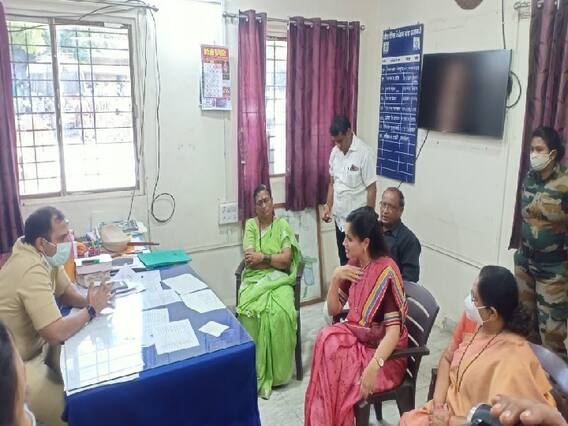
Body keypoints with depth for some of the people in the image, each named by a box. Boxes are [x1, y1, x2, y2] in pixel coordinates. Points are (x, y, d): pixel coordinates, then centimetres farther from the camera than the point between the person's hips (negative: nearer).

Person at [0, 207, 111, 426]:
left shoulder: (45, 255, -2)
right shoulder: (32, 271, -30)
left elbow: (65, 291, 12)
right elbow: (57, 333, -33)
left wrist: (88, 301, -9)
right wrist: (92, 310, -17)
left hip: (37, 344, 9)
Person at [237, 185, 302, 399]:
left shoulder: (283, 225, 7)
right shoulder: (250, 224, 9)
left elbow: (286, 261, -4)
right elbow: (249, 260, -3)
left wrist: (263, 257, -9)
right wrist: (275, 259, -6)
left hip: (279, 279, -1)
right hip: (255, 279, 1)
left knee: (280, 313, -30)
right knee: (249, 310, -30)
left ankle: (276, 371, -13)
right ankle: (255, 370, -15)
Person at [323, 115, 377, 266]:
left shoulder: (364, 153, -16)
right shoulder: (334, 152, 4)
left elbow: (371, 188, -14)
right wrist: (328, 206, 3)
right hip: (340, 217, 6)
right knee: (343, 259, 18)